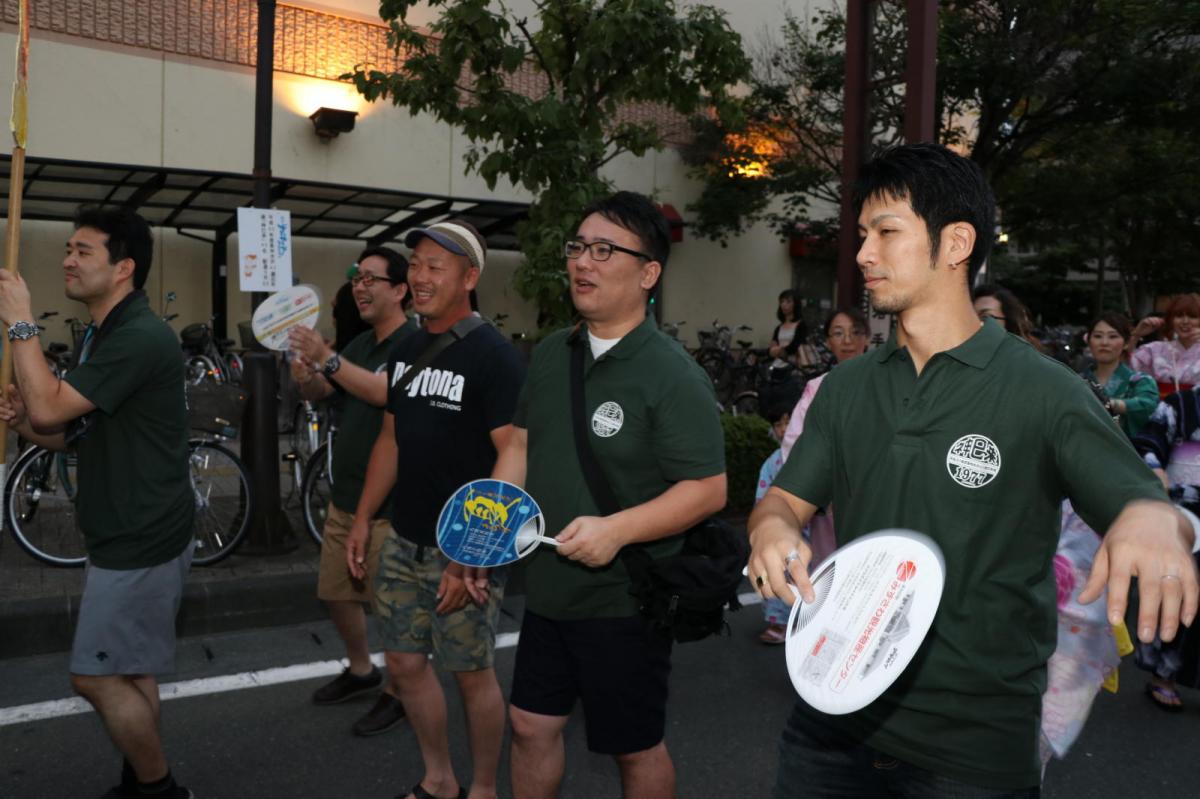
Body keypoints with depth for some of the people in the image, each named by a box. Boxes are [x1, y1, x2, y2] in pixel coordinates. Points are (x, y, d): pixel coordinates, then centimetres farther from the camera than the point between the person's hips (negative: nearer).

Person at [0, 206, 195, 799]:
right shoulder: (105, 335, 14)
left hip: (140, 540, -10)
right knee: (129, 672, 17)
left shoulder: (140, 338, -20)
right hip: (126, 533, 10)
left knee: (97, 676, -2)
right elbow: (73, 432, 18)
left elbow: (48, 408, -26)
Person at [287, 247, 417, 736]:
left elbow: (385, 392, -29)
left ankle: (398, 692, 21)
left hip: (389, 503, -8)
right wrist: (303, 365, -10)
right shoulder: (359, 344, 13)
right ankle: (361, 670, 39)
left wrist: (327, 358, -36)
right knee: (335, 593, 18)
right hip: (344, 495, 9)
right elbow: (316, 394, 9)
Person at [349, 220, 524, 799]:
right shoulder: (405, 350, 8)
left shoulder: (493, 357, -15)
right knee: (404, 663, 15)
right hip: (404, 542, 7)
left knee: (472, 673, 6)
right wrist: (362, 519, 12)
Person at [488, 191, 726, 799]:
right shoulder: (551, 354, 6)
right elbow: (522, 442, 15)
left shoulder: (672, 376, -17)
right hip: (548, 587, 7)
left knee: (636, 748, 12)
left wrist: (616, 529, -29)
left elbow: (708, 489, -19)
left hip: (623, 601, -6)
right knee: (532, 725, 19)